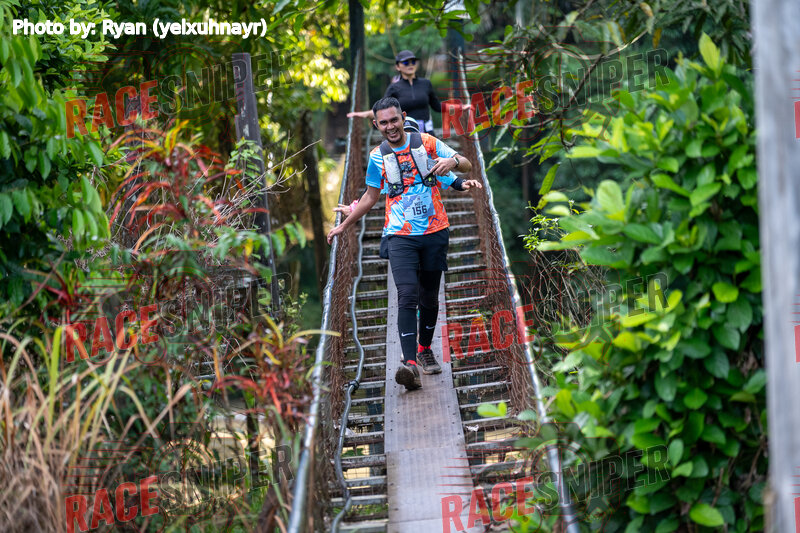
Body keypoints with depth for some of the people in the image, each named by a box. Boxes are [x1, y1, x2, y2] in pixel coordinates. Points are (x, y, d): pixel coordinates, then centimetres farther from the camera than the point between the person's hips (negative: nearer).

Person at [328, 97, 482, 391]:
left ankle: (424, 349, 31)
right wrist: (343, 226, 21)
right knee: (407, 296, -15)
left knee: (429, 297, 9)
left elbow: (466, 165, 2)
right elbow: (371, 196, 20)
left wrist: (452, 161, -23)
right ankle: (410, 362, -24)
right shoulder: (378, 156, 7)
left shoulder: (427, 143, 2)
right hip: (401, 235, 0)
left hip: (435, 231, 1)